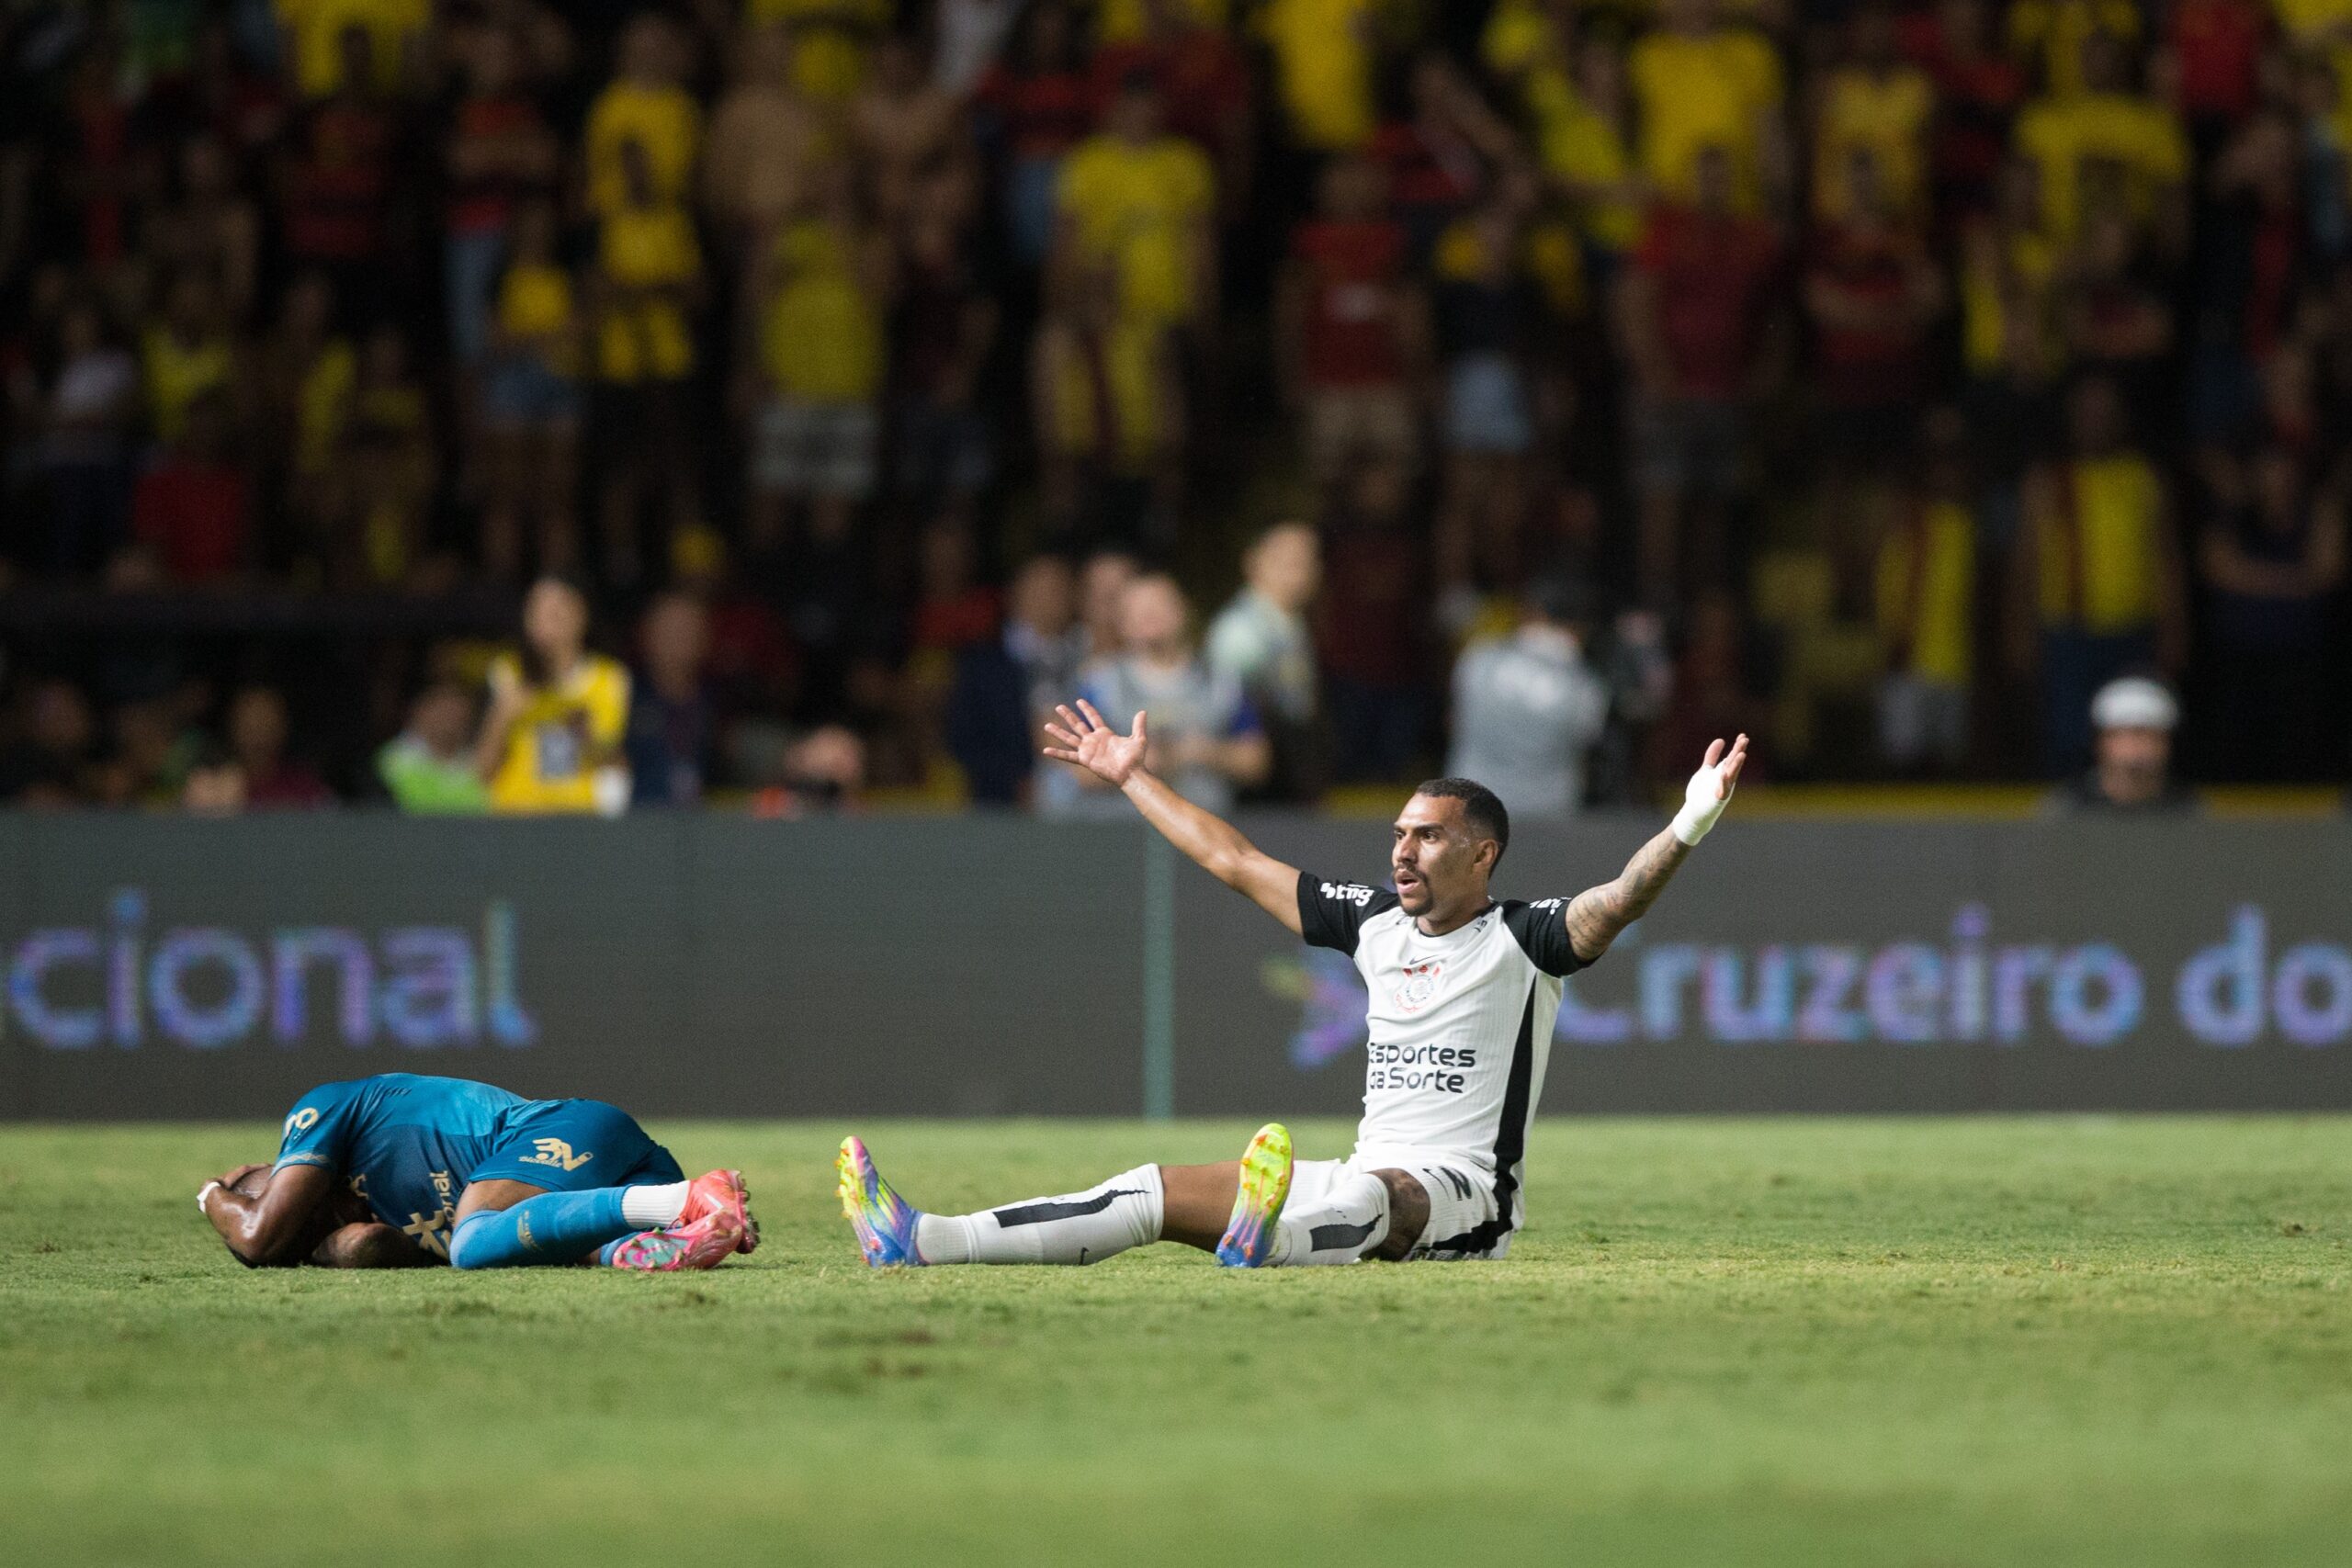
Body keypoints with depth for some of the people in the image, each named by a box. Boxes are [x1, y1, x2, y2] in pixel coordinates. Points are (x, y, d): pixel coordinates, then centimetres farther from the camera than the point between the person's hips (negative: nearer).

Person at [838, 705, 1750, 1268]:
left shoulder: (1522, 941, -2)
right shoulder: (1373, 925, 16)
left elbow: (1621, 899, -20)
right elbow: (1235, 862, 24)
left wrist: (1691, 826, -38)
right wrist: (1132, 780, 29)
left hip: (1462, 1200, -6)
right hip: (1364, 1182, 6)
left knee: (1373, 1195, -40)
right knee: (1164, 1191, -8)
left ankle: (1266, 1244, -75)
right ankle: (923, 1243, -19)